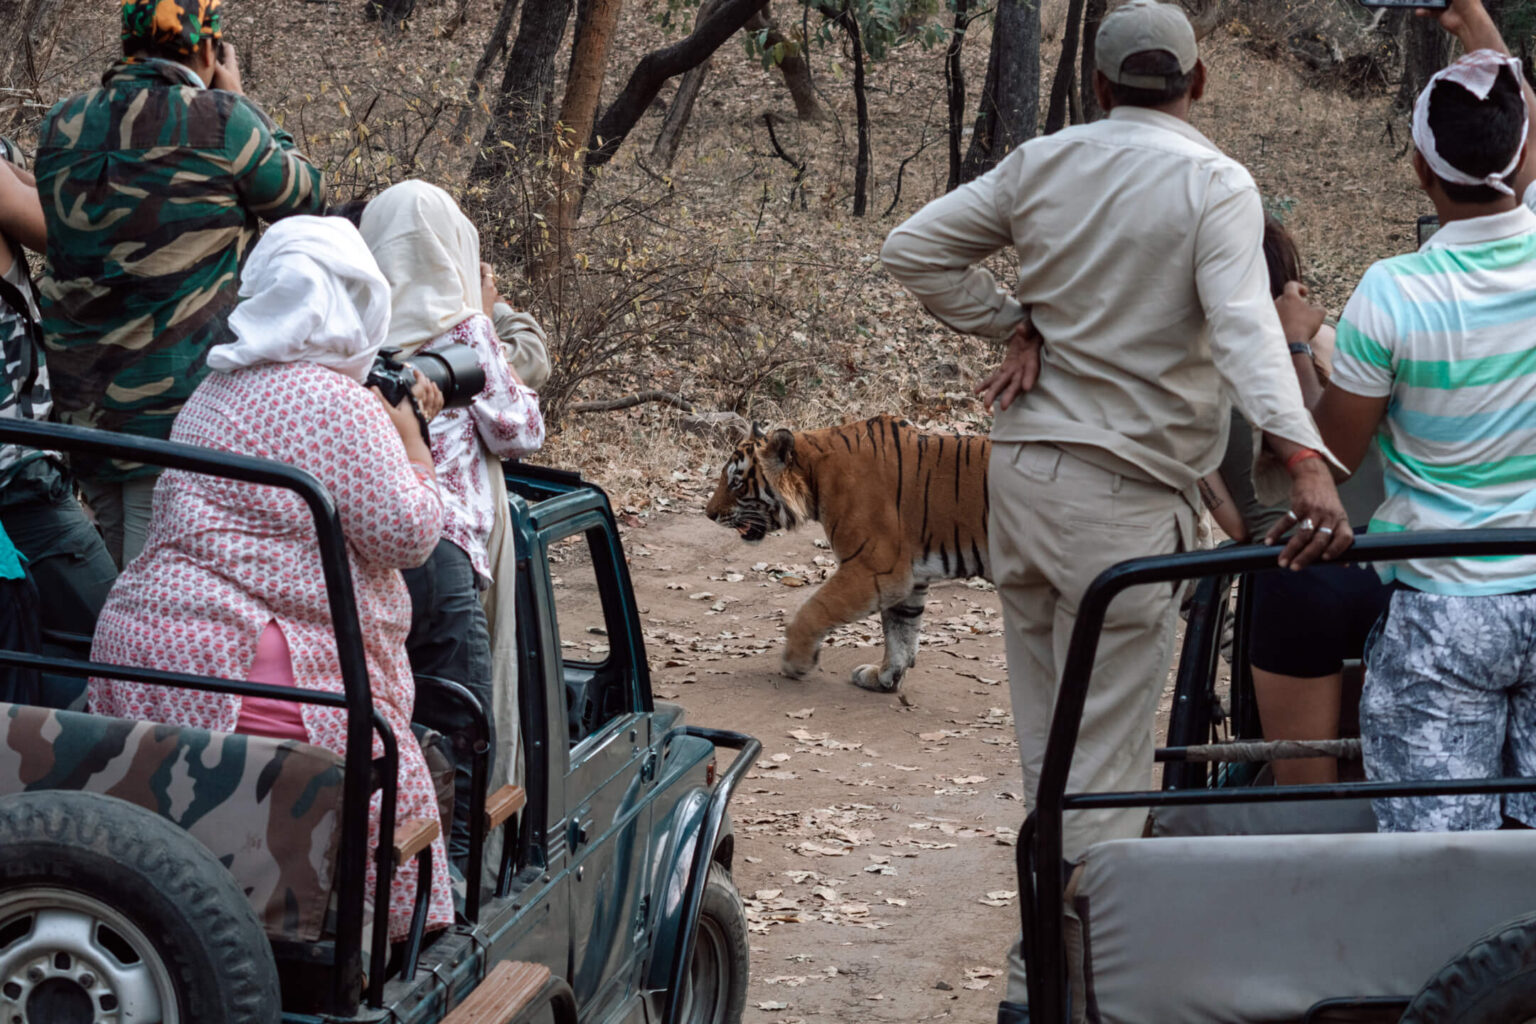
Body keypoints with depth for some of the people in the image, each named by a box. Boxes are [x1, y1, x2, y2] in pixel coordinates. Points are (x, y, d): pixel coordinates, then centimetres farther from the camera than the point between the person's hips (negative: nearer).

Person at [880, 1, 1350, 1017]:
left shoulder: (1041, 163, 6)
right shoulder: (1214, 183, -9)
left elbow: (914, 249, 9)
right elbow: (1244, 327, -24)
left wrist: (1013, 324, 8)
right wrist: (1305, 459, -34)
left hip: (1022, 469, 6)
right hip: (1125, 490, -6)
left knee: (1049, 743, 17)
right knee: (1103, 764, 0)